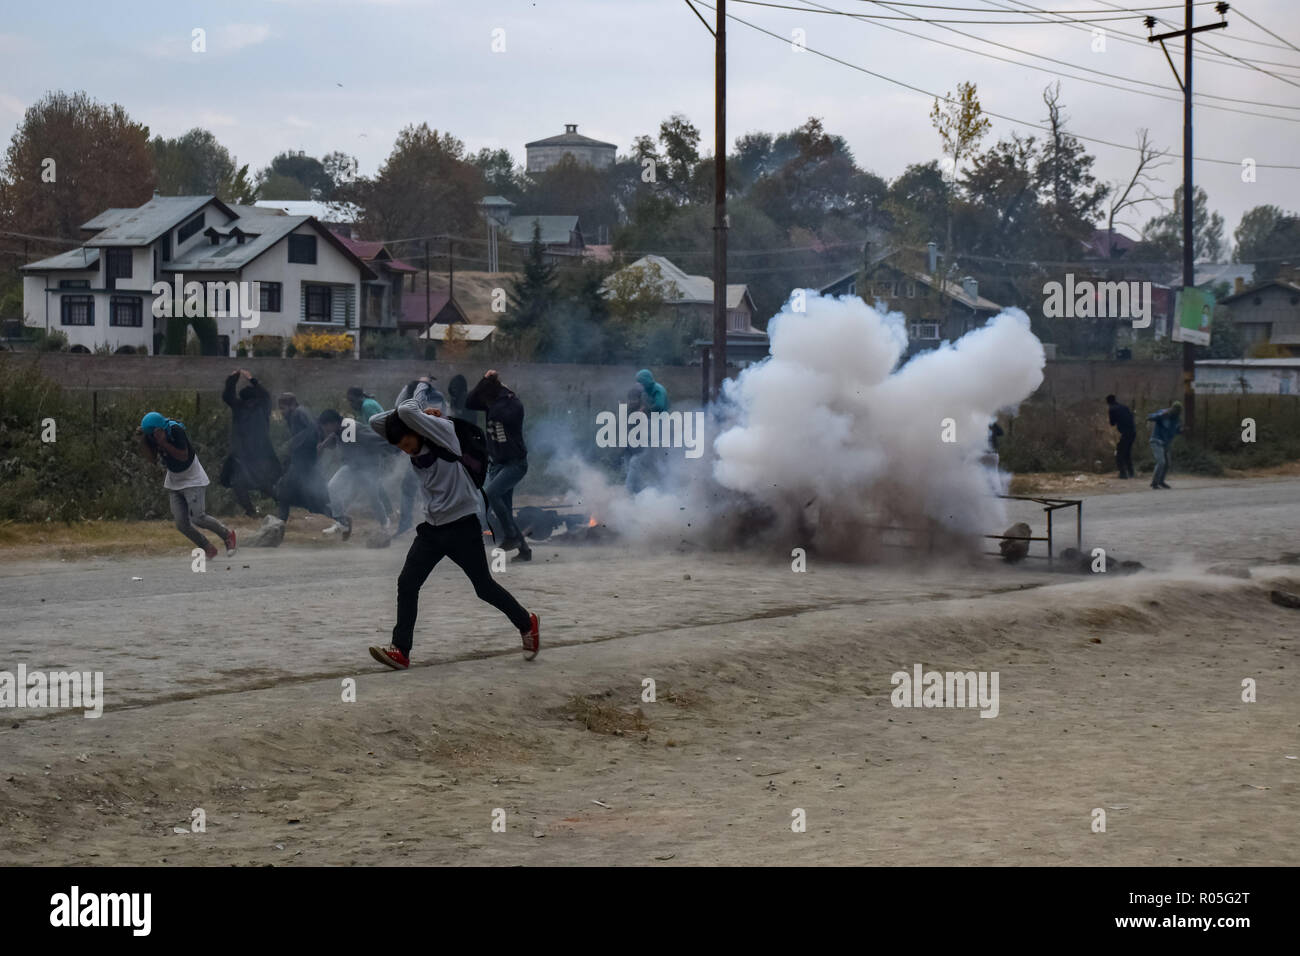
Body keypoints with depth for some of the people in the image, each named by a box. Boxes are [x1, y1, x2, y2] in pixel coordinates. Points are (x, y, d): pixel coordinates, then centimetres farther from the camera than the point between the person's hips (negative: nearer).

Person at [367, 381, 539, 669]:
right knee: (407, 583, -5)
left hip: (462, 526, -6)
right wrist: (420, 411, -11)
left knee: (484, 586, 5)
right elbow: (376, 421, -4)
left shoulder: (444, 431, -16)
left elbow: (407, 411, -29)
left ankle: (527, 624, 28)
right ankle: (400, 651, -4)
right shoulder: (412, 444, 4)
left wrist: (416, 408, -6)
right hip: (432, 527, 6)